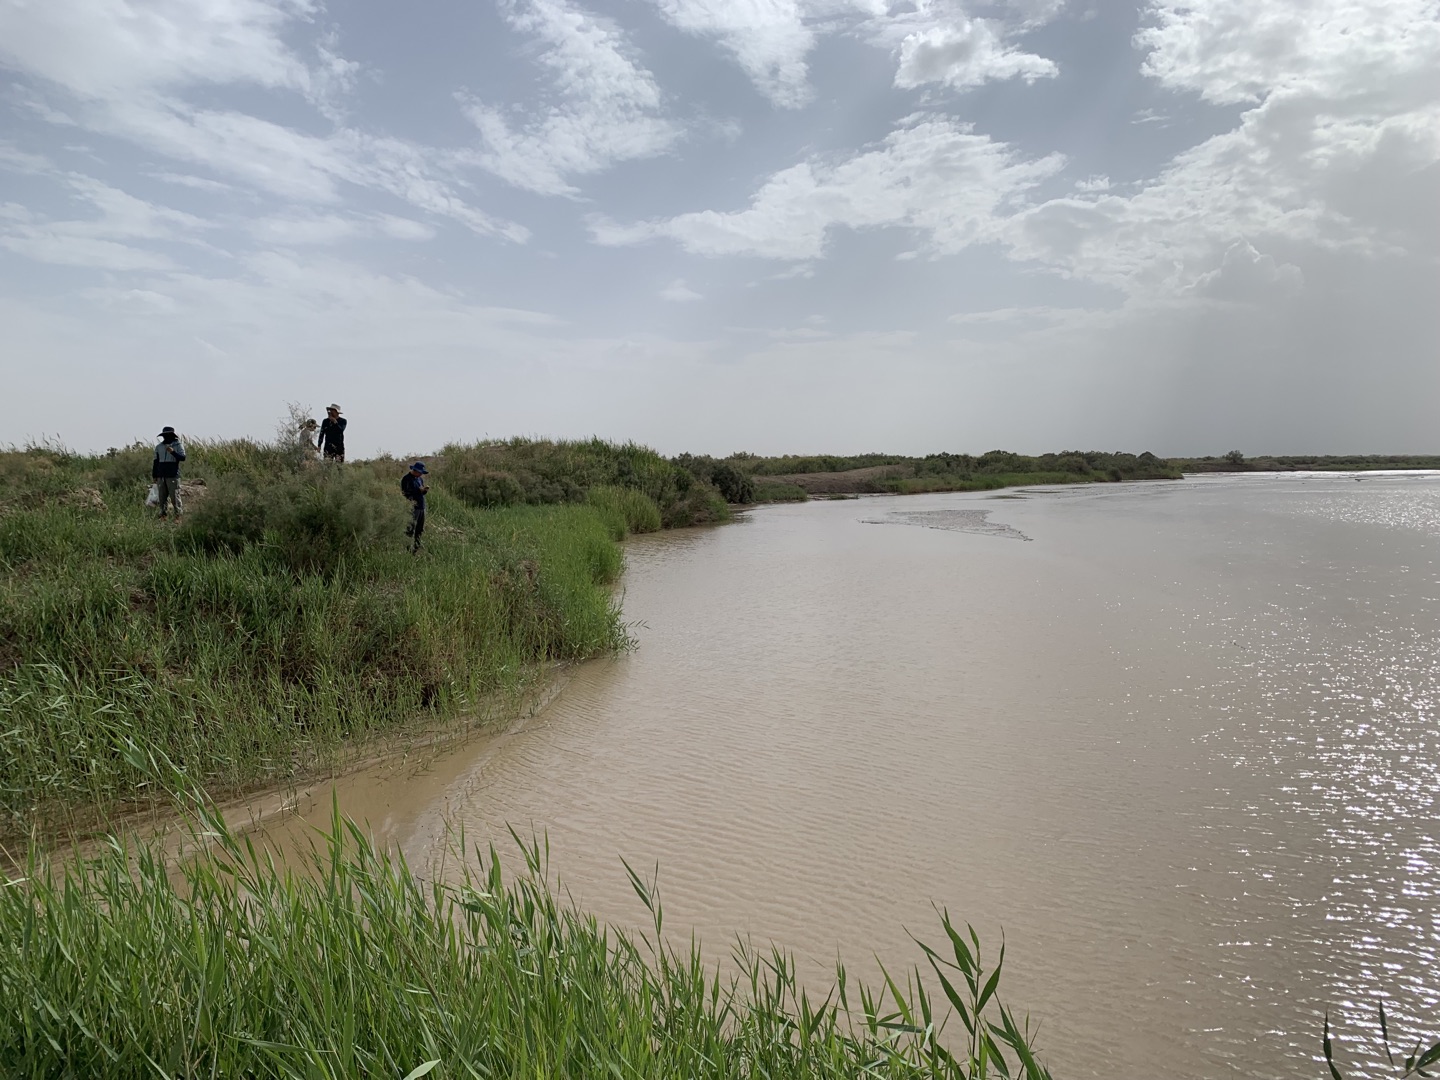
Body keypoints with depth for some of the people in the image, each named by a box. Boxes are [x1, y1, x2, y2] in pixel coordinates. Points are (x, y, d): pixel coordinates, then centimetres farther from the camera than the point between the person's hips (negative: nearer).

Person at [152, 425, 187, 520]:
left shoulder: (178, 445, 3)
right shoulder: (159, 447, 16)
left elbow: (182, 458, -10)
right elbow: (156, 462, 19)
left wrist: (173, 452, -24)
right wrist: (154, 476, 16)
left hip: (173, 476, -5)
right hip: (161, 476, 5)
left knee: (174, 496, -7)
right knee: (162, 497, 3)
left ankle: (178, 515, -5)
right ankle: (162, 516, 6)